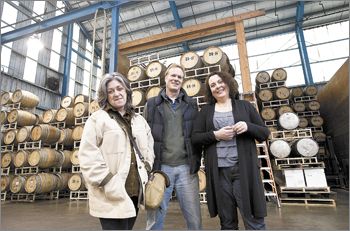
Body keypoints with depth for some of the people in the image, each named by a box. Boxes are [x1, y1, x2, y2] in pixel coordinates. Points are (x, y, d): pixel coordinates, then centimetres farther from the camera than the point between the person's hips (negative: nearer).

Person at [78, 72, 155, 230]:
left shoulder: (139, 120, 13)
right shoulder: (97, 119, -4)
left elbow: (149, 149, 20)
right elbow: (87, 156, -11)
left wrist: (146, 173, 7)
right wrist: (108, 183, -16)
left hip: (135, 191, 6)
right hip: (112, 196, -5)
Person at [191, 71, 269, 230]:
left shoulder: (245, 106, 9)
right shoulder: (206, 111, 9)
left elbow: (264, 133, 8)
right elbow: (195, 138, 3)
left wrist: (248, 126, -12)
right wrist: (215, 135, -13)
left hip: (244, 169, 0)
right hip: (219, 172, 1)